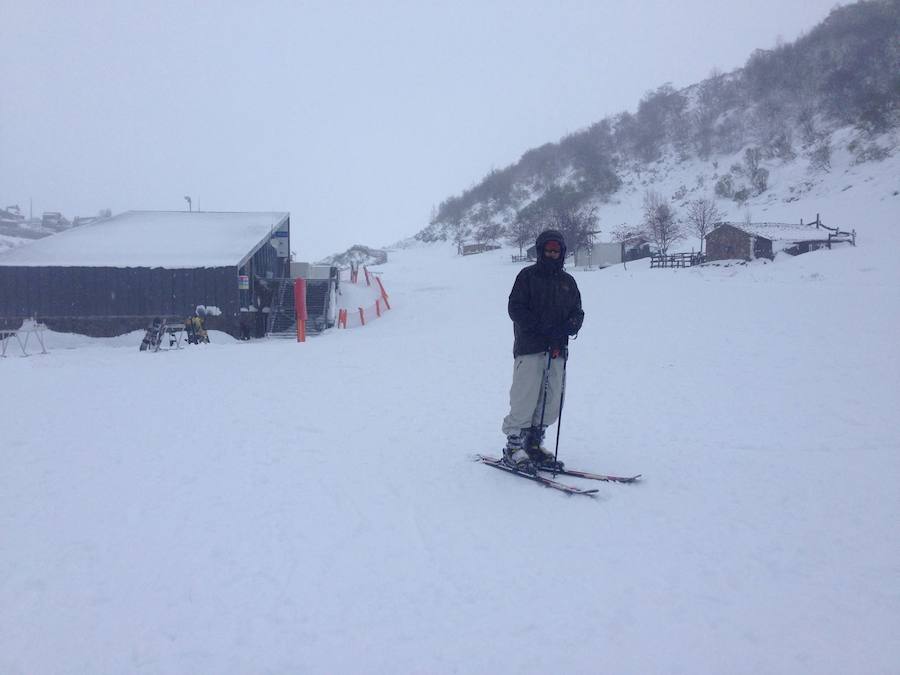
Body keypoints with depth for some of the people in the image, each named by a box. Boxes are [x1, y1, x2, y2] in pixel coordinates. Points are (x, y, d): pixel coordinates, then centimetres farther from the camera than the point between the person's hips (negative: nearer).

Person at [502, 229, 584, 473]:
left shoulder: (567, 281, 18)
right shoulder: (528, 276, 2)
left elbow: (577, 311, 18)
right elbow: (516, 308, -6)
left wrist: (571, 324, -7)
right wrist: (543, 330, -16)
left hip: (557, 350, 5)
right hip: (530, 348, -5)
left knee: (551, 402, 7)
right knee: (525, 399, -8)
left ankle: (534, 444, 21)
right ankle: (514, 447, 2)